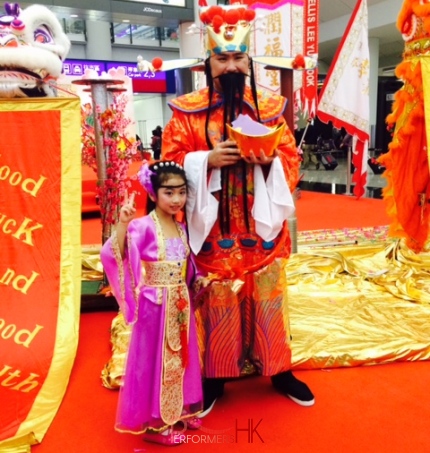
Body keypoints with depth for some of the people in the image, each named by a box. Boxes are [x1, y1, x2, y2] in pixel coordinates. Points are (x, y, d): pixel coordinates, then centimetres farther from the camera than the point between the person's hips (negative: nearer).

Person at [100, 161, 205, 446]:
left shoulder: (181, 228, 4)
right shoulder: (143, 226, -17)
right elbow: (114, 255, -29)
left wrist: (197, 280, -1)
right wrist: (122, 223, -41)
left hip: (181, 305, 7)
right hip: (155, 306, -7)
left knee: (181, 357, 19)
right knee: (155, 360, 7)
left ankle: (181, 409, 39)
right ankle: (154, 422, 25)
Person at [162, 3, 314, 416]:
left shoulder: (269, 107, 5)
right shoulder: (187, 110, -1)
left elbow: (291, 158, 6)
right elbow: (170, 163, -2)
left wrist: (269, 160, -15)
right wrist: (208, 159, -18)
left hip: (260, 226, 2)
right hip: (211, 228, -1)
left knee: (267, 298, 12)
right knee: (215, 301, 8)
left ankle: (279, 370, 31)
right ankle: (213, 375, 27)